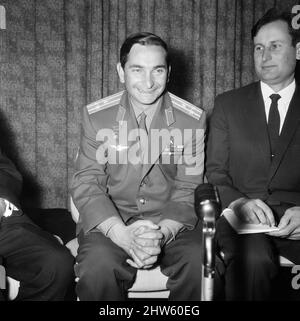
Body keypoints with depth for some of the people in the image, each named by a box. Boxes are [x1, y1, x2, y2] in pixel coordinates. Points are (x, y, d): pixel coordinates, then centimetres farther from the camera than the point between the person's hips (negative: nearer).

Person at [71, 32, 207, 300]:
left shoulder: (193, 119, -2)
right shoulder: (96, 115, -2)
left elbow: (188, 191, -2)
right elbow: (87, 184, -6)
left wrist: (162, 234, -21)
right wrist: (123, 235, -23)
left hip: (171, 224, 1)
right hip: (110, 221, 0)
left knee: (202, 263, -26)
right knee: (98, 267, -30)